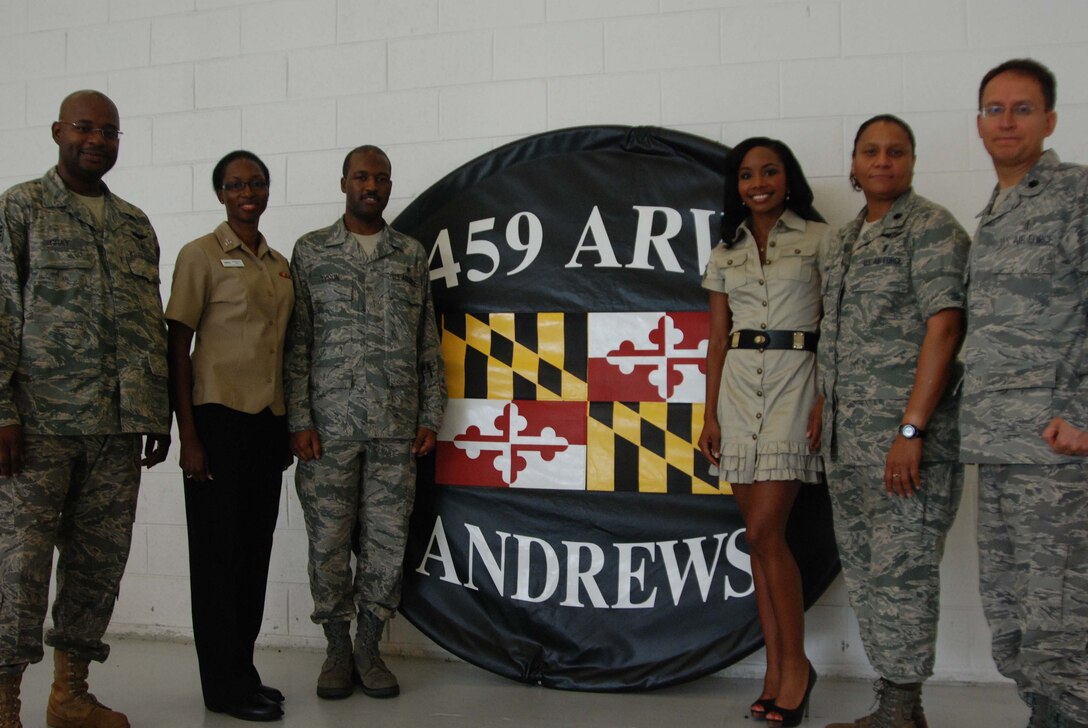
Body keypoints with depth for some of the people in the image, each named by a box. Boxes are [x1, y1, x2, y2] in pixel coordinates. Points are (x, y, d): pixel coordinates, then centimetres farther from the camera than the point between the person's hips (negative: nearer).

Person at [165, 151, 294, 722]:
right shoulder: (202, 255, -4)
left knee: (255, 548, 11)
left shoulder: (280, 265, 14)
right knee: (219, 550, 0)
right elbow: (177, 347, -7)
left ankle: (242, 671, 22)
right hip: (219, 417, -6)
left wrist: (289, 428, 15)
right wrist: (188, 436, -13)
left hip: (268, 419, 6)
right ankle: (225, 684, 9)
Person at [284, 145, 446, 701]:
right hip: (330, 425, -1)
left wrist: (431, 415, 5)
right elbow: (297, 342, 2)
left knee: (386, 540, 4)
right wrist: (299, 420, -6)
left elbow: (428, 343, 11)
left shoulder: (413, 255, 11)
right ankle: (337, 650, 20)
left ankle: (369, 649, 19)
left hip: (396, 427, 2)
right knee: (329, 540, 3)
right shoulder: (311, 251, 6)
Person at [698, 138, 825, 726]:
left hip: (794, 382, -4)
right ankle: (777, 670, 13)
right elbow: (716, 340, 13)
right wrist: (710, 414, 6)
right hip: (738, 386, 4)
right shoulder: (726, 253, 14)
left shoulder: (818, 239, 3)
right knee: (759, 535, 5)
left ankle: (795, 662, 6)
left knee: (763, 532, -11)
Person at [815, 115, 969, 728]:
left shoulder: (931, 227, -5)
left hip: (907, 431, -8)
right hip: (848, 438, 8)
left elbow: (945, 328, -14)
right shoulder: (839, 244, 18)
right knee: (862, 568, 11)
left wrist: (911, 429, -20)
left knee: (901, 569, -5)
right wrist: (825, 401, 15)